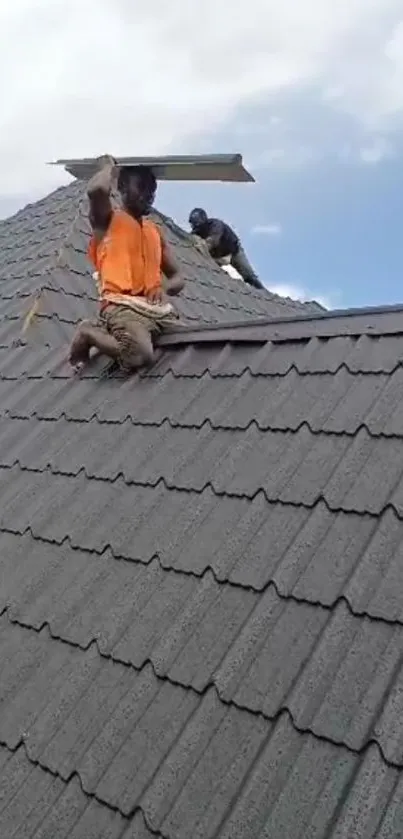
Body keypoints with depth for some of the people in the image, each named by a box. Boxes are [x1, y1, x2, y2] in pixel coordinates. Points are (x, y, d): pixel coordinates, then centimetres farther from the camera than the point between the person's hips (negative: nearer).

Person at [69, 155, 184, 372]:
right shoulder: (108, 219, 9)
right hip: (122, 305, -7)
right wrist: (108, 167, 7)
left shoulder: (156, 231, 26)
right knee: (141, 356, -33)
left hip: (158, 308, 7)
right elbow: (96, 190, -17)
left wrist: (164, 288, -1)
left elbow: (177, 278, 24)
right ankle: (88, 334, -1)